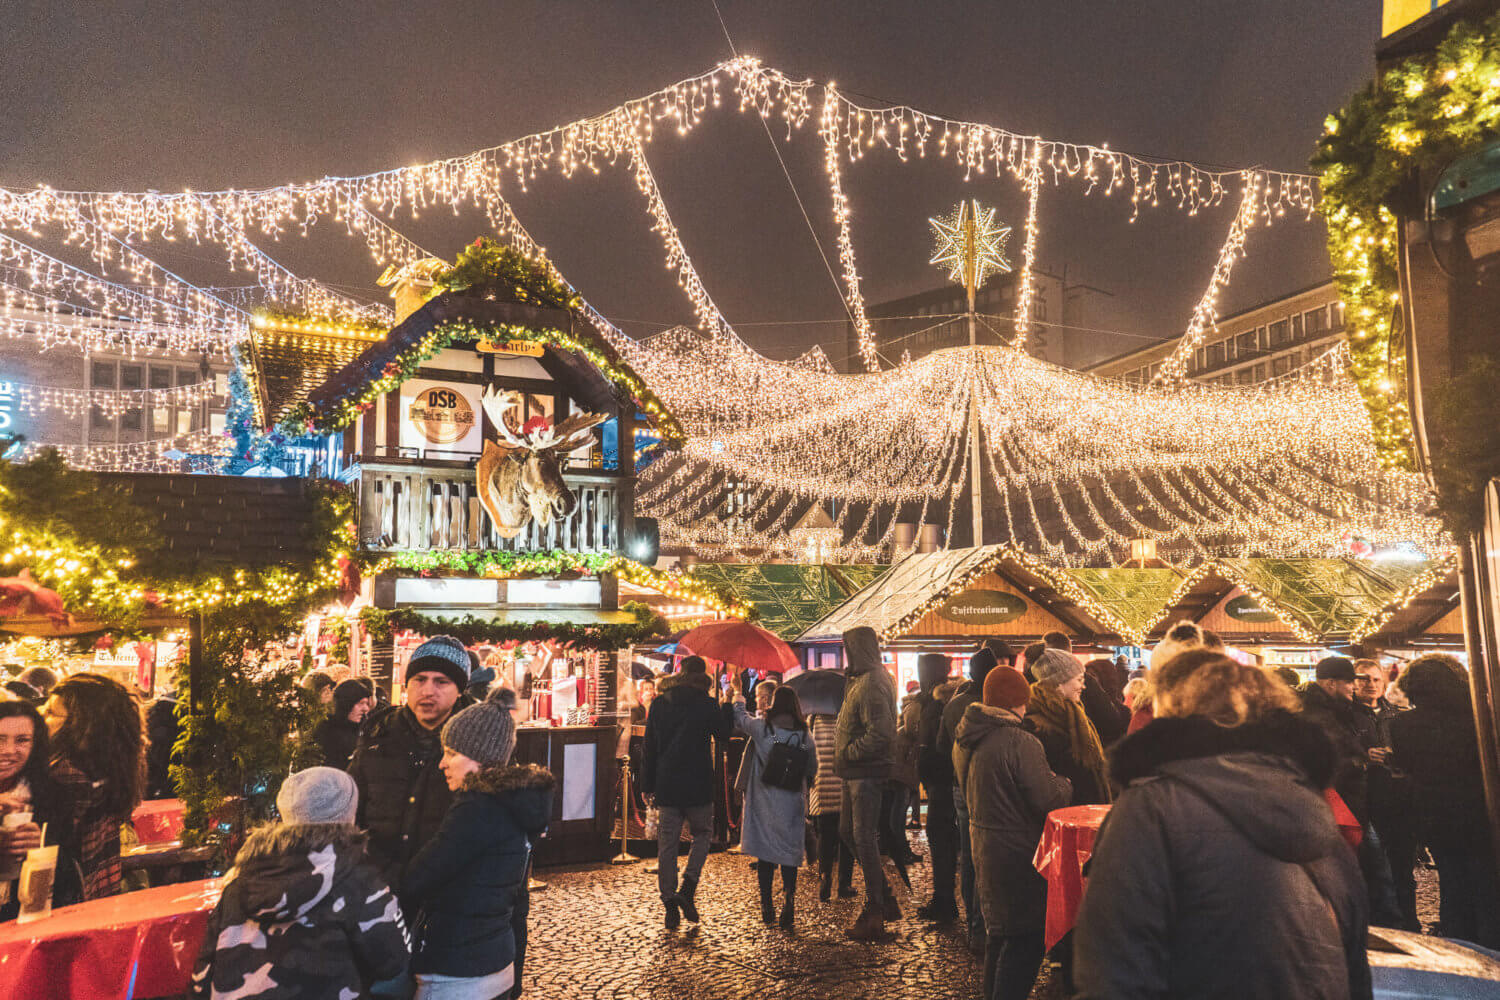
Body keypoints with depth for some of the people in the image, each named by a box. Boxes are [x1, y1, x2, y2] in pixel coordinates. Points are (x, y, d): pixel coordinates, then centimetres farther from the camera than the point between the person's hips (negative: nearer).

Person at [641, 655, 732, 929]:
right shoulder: (708, 705, -8)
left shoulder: (659, 704, 2)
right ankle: (687, 887, 0)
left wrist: (647, 785, 12)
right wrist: (728, 706, 14)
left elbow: (649, 747, 5)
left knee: (667, 845, 8)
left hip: (666, 786, 2)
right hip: (698, 786, -2)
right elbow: (724, 737, 5)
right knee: (702, 834, 17)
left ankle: (670, 904, 10)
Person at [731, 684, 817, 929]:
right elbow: (812, 771, 5)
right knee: (789, 853, 6)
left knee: (765, 854, 10)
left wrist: (738, 700, 29)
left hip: (764, 803, 0)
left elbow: (739, 720, 10)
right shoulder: (804, 735, -4)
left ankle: (767, 909, 17)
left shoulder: (761, 728, -9)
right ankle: (788, 906, -4)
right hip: (792, 804, 0)